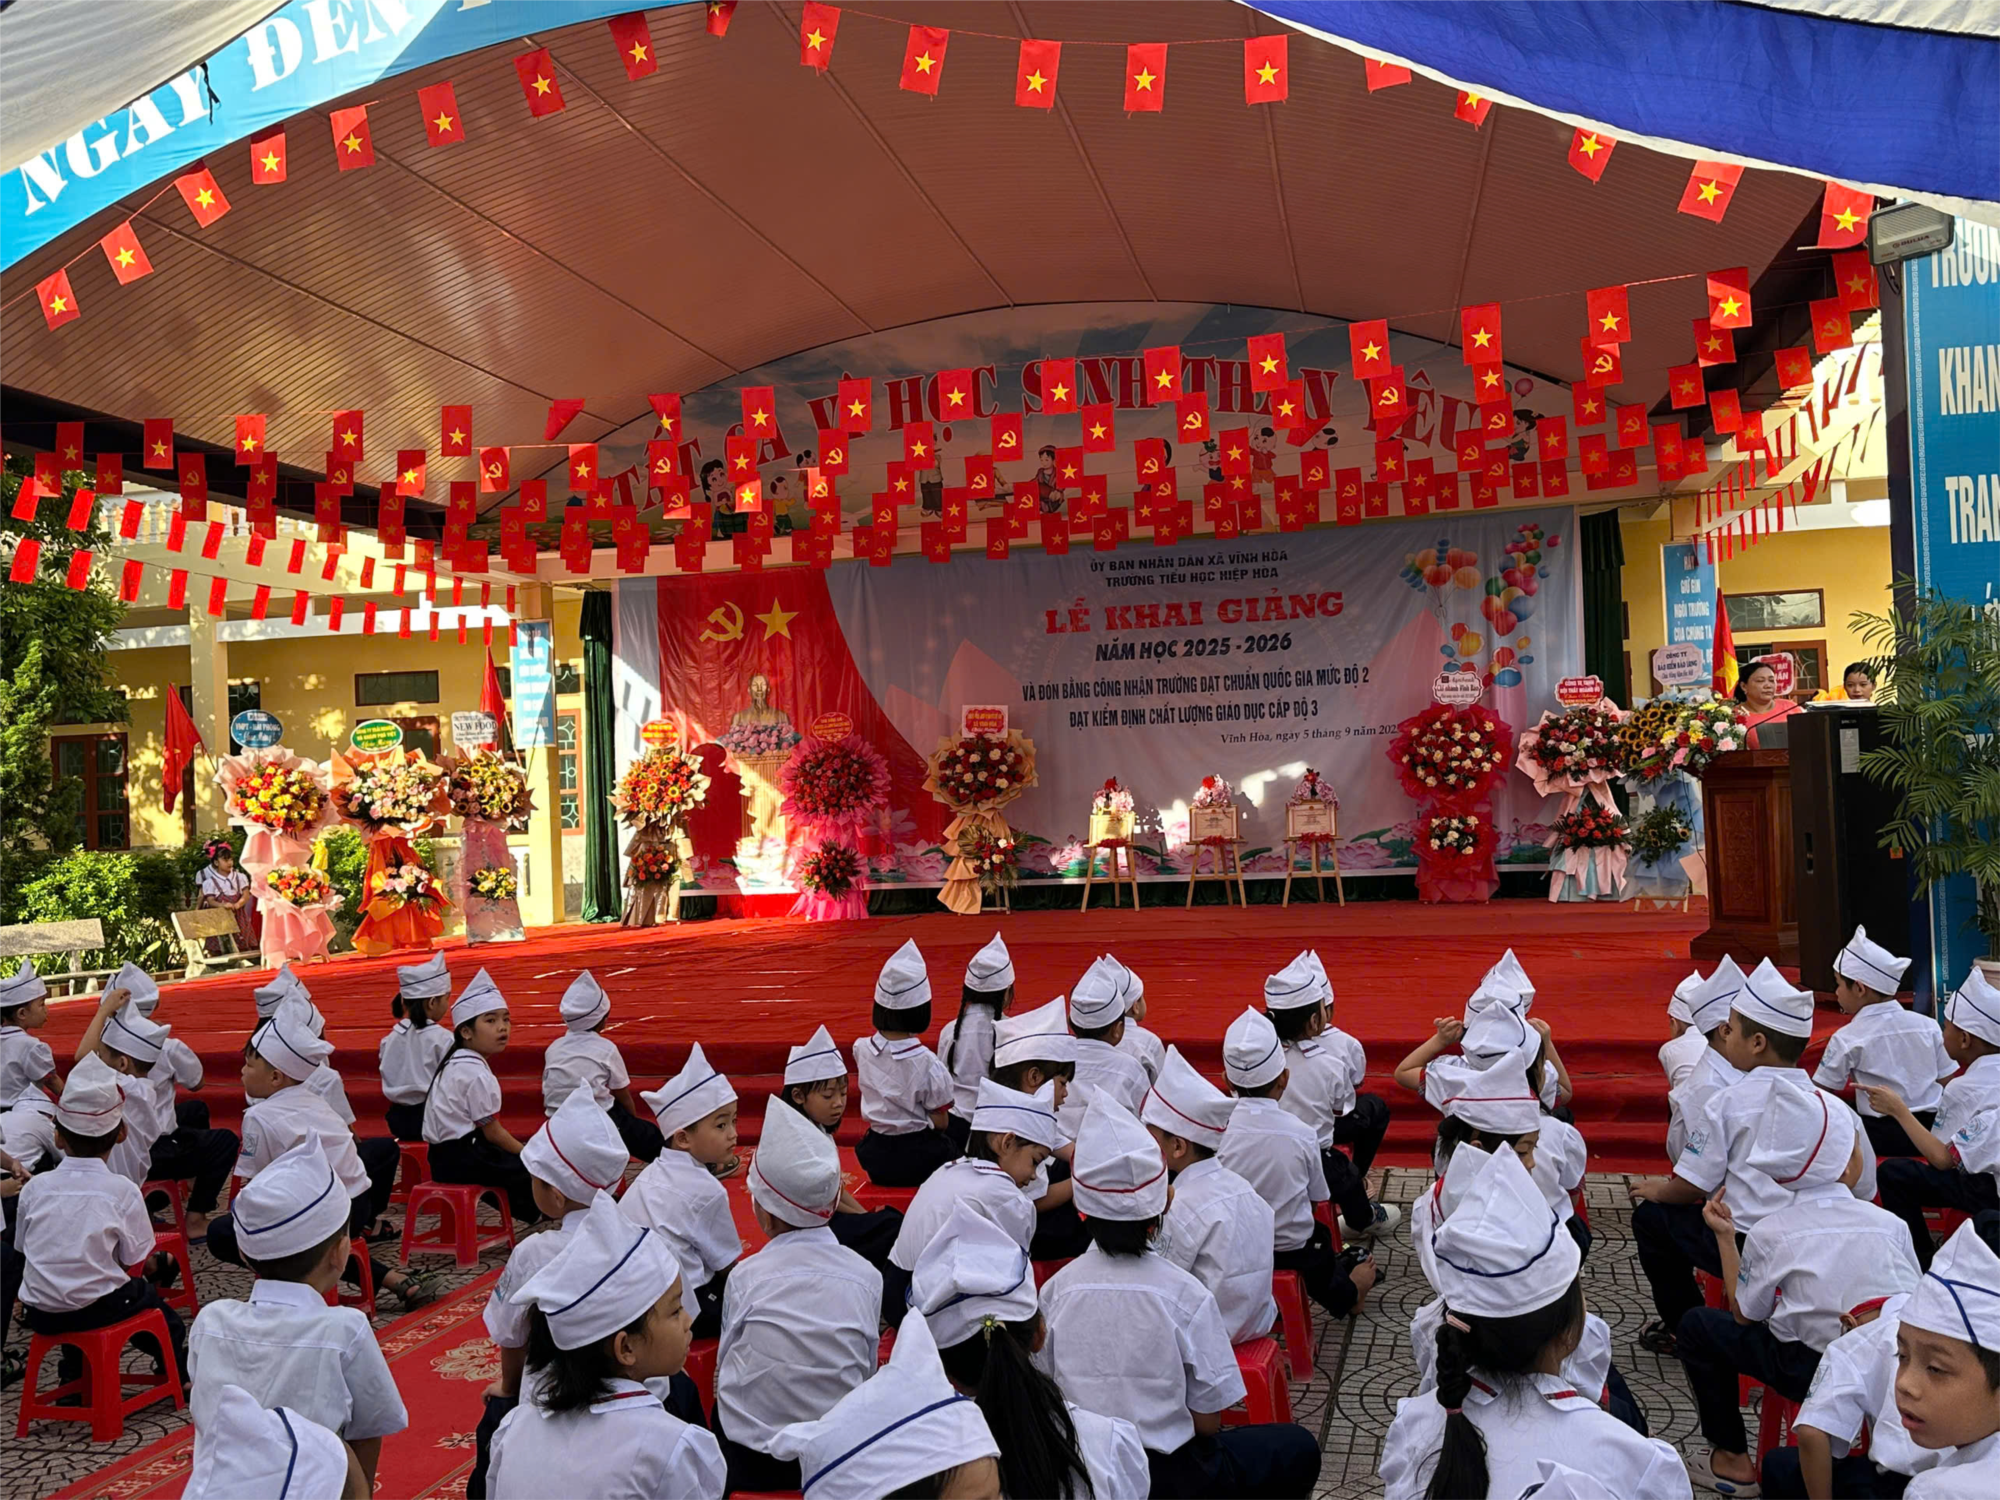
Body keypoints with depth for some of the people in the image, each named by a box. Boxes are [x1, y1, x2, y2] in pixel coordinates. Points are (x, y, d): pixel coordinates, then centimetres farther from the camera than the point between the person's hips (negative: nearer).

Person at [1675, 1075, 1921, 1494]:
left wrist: (1725, 1238, 11)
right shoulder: (1890, 1224, 1)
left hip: (1812, 1373, -4)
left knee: (1696, 1325, 11)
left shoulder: (1771, 1232, -5)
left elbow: (1744, 1315, 3)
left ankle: (1733, 1457, 14)